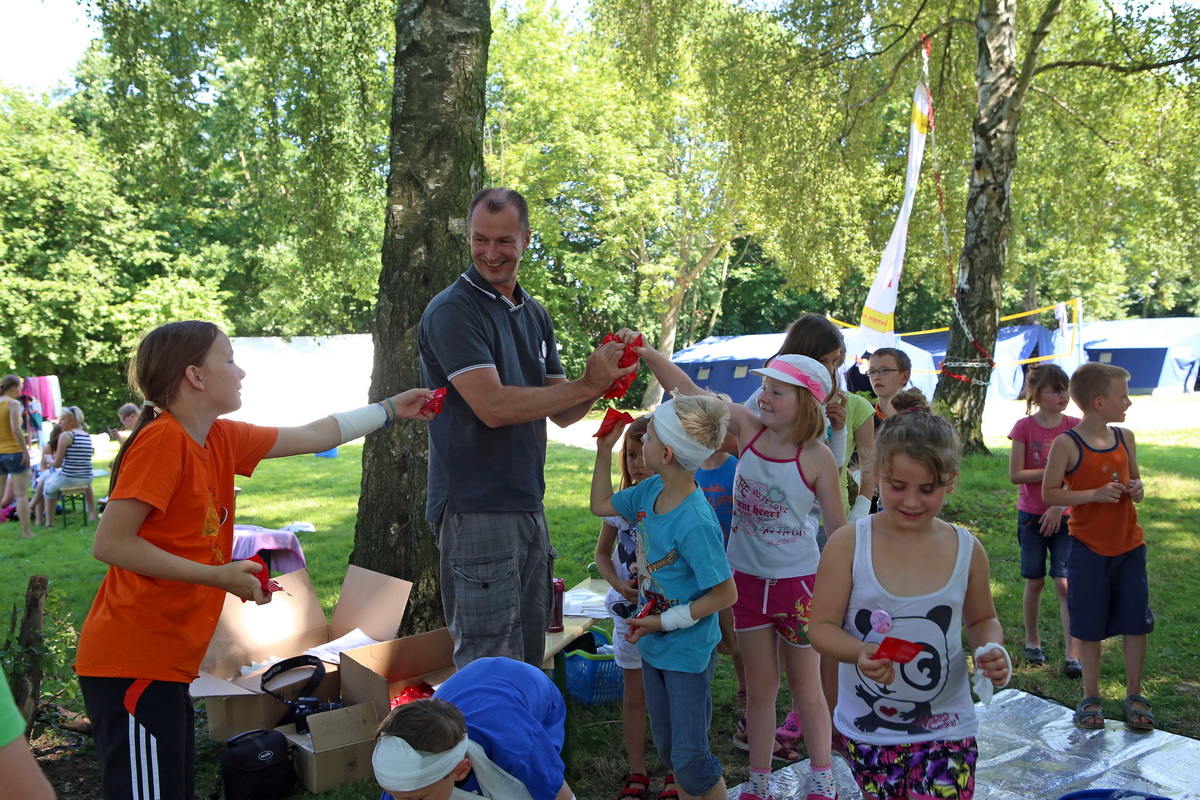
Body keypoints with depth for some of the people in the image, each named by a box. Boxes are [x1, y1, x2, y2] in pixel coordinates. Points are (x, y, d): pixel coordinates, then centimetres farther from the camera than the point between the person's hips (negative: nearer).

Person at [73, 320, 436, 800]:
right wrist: (219, 576, -20)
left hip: (165, 662, 9)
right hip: (132, 664, -9)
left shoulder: (220, 439, 6)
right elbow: (109, 544, -22)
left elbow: (313, 436, 17)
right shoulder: (162, 440, -18)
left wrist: (390, 409, 24)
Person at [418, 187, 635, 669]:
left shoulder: (534, 315, 13)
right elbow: (493, 407, -22)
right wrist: (587, 385, -16)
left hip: (527, 505, 8)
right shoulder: (452, 311, -11)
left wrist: (601, 381, -7)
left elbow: (561, 413, 14)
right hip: (475, 511, -8)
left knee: (529, 659, 16)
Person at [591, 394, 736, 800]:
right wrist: (604, 448, 3)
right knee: (666, 744, 22)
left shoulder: (696, 524, -29)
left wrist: (666, 621, -19)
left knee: (689, 755, 5)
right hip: (654, 645, 8)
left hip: (688, 651, -8)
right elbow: (601, 505, 11)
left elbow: (725, 594, -23)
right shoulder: (650, 491, -6)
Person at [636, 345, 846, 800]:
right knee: (760, 688, 16)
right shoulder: (748, 428, -6)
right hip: (747, 579, 3)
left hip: (798, 582, -3)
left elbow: (839, 527, -7)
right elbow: (687, 392, -10)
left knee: (806, 686, 14)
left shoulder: (817, 458, -15)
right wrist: (645, 353, -20)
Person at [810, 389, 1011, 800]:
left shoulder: (967, 550, -5)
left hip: (945, 728, 1)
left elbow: (982, 619, 12)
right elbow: (823, 627, -9)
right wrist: (860, 653, -29)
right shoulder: (848, 544, -12)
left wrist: (992, 648, -9)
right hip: (868, 730, 0)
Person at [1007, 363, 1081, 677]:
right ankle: (1032, 641, 26)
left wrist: (1059, 506, -13)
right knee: (1035, 581, 8)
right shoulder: (1024, 427, -6)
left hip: (1065, 516, 0)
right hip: (1032, 516, 0)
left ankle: (1072, 654, -2)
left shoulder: (1075, 426, -2)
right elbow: (1015, 475, -10)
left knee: (1065, 583, -6)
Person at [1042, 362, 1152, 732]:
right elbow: (1049, 493, -11)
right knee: (1089, 627, 7)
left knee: (1135, 623, 9)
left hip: (1129, 545, 4)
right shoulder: (1067, 444, -12)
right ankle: (1091, 697, 22)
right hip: (1089, 548, -4)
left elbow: (1135, 481, 16)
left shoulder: (1125, 437, 4)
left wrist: (1137, 490, -7)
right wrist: (1095, 494, -22)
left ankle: (1134, 695, 25)